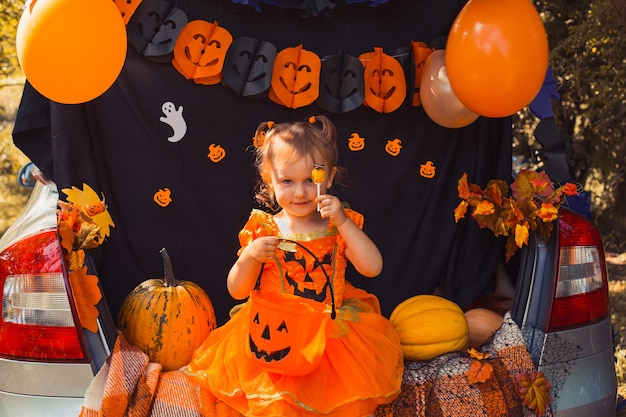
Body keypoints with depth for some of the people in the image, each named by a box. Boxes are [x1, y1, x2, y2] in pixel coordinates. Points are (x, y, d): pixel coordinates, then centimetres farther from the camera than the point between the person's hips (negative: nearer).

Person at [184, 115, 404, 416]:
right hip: (273, 335, -1)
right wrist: (250, 256, -19)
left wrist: (343, 222, -20)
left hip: (332, 332, 1)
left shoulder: (339, 226, 1)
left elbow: (373, 268, -13)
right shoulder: (261, 229, -1)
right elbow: (236, 290, 0)